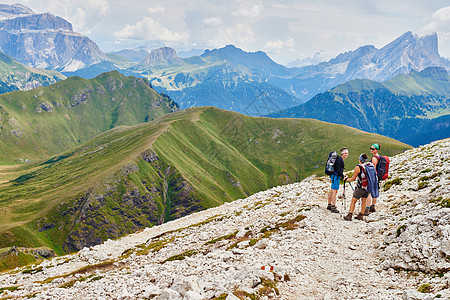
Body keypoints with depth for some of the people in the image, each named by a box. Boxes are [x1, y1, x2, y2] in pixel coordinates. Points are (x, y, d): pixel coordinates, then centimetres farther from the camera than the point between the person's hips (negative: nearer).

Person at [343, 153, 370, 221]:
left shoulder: (358, 167, -8)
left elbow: (353, 178, -2)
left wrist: (346, 179, 13)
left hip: (360, 187, -5)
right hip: (368, 187, 6)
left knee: (353, 201, 0)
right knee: (364, 201, 13)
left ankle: (349, 215, -3)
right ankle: (361, 215, 17)